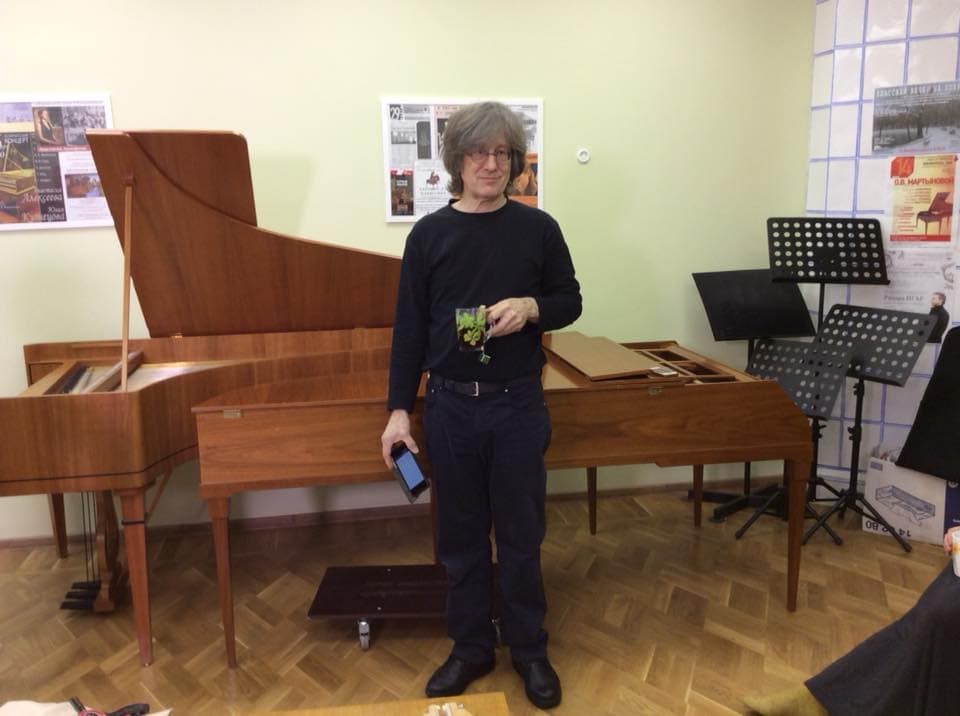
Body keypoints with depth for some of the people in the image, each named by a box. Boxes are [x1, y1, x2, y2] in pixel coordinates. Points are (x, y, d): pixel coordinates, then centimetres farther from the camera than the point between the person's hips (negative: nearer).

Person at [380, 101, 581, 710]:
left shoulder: (538, 228, -1)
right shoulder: (430, 233, 1)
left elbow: (570, 301, 7)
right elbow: (409, 328, 2)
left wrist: (532, 306, -16)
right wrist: (399, 410, -2)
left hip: (518, 406, -1)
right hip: (450, 406, 1)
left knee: (521, 534, 10)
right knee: (461, 535, 13)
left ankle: (530, 650, 30)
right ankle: (471, 648, 32)